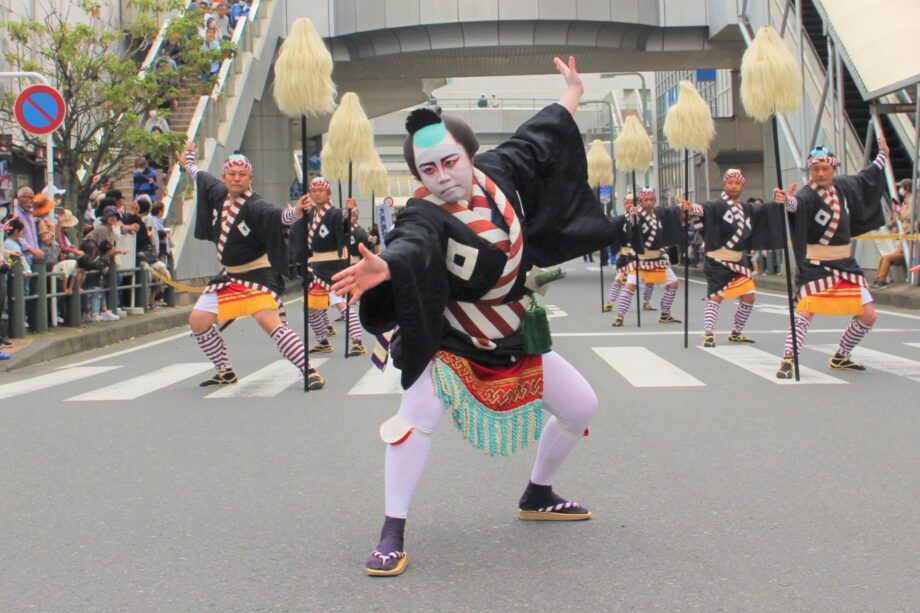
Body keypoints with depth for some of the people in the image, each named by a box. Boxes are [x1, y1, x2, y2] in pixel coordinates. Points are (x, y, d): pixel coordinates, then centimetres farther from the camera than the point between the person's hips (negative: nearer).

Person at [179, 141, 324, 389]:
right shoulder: (217, 192, 0)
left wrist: (296, 211, -61)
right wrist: (189, 161, 39)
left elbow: (278, 216, -41)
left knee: (271, 323, -25)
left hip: (258, 275, -8)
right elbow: (200, 176, 22)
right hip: (229, 276, 8)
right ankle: (226, 372, 23)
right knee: (197, 320, 7)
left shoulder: (254, 206, -21)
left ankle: (310, 372, -20)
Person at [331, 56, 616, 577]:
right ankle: (393, 534, -18)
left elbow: (539, 140, 8)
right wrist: (384, 266, -74)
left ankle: (538, 496, 35)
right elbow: (411, 246, -51)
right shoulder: (427, 217, -27)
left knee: (582, 406, 13)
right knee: (420, 412, -30)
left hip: (515, 339, 6)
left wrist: (572, 94, 22)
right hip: (449, 343, -6)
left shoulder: (499, 173, -10)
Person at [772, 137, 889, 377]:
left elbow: (866, 178, 25)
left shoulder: (844, 186, 4)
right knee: (806, 311, -25)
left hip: (845, 264, 7)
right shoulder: (808, 195, -16)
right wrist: (786, 200, -63)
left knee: (868, 316, 7)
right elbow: (797, 204, -41)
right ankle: (787, 361, -20)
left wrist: (883, 154, 35)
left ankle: (840, 357, 24)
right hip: (816, 265, -7)